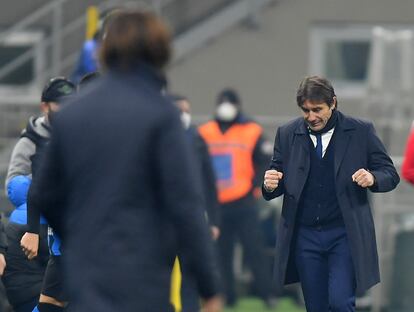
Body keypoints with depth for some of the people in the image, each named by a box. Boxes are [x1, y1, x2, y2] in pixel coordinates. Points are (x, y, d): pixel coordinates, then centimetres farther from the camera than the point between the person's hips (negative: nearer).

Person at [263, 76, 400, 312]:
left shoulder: (361, 132, -1)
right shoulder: (287, 135, 5)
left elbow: (390, 175, 3)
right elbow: (277, 179, 11)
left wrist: (372, 179, -20)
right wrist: (270, 186, -14)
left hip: (345, 236, -3)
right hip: (305, 236, 3)